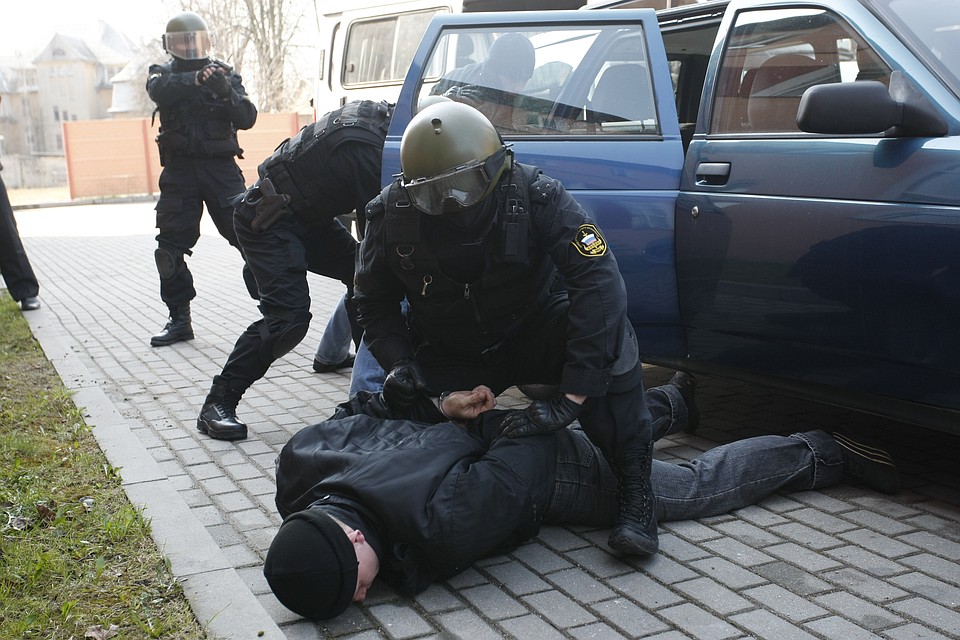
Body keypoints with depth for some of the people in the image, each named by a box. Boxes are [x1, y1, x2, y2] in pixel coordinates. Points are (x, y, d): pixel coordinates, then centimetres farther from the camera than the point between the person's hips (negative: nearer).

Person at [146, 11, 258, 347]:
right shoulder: (163, 73, 9)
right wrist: (194, 79, -34)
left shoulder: (225, 74, 7)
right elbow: (160, 90, -17)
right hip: (180, 171, 1)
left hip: (221, 168, -1)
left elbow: (247, 119, -4)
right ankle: (179, 319, 12)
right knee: (171, 246, 1)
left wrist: (227, 93, -23)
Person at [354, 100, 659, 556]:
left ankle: (634, 490, -22)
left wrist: (569, 399, -43)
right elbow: (374, 302, -3)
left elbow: (599, 284, -37)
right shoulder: (391, 214, -18)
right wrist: (399, 362, -23)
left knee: (608, 332, -34)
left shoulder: (535, 198, -28)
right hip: (449, 357, 3)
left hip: (533, 338, -3)